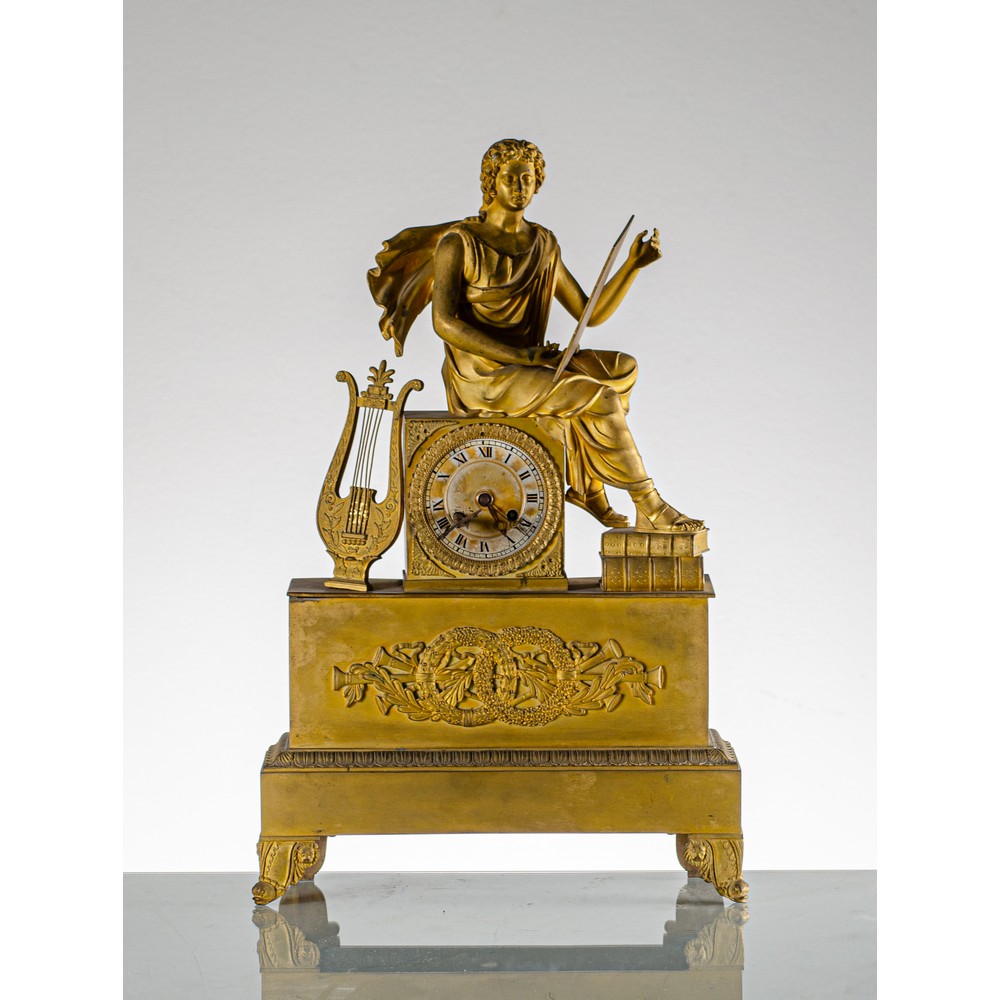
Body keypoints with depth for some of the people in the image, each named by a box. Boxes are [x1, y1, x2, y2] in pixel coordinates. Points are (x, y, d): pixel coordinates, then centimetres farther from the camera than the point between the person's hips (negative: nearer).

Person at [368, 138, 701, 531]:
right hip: (480, 376, -7)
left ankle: (589, 486, -10)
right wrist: (519, 355, -24)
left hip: (525, 368, 7)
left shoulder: (543, 246, 10)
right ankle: (650, 509, -14)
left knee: (621, 368, -16)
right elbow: (443, 322, -17)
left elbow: (591, 314, 9)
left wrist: (633, 264, -6)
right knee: (600, 398, -23)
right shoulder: (456, 242, -8)